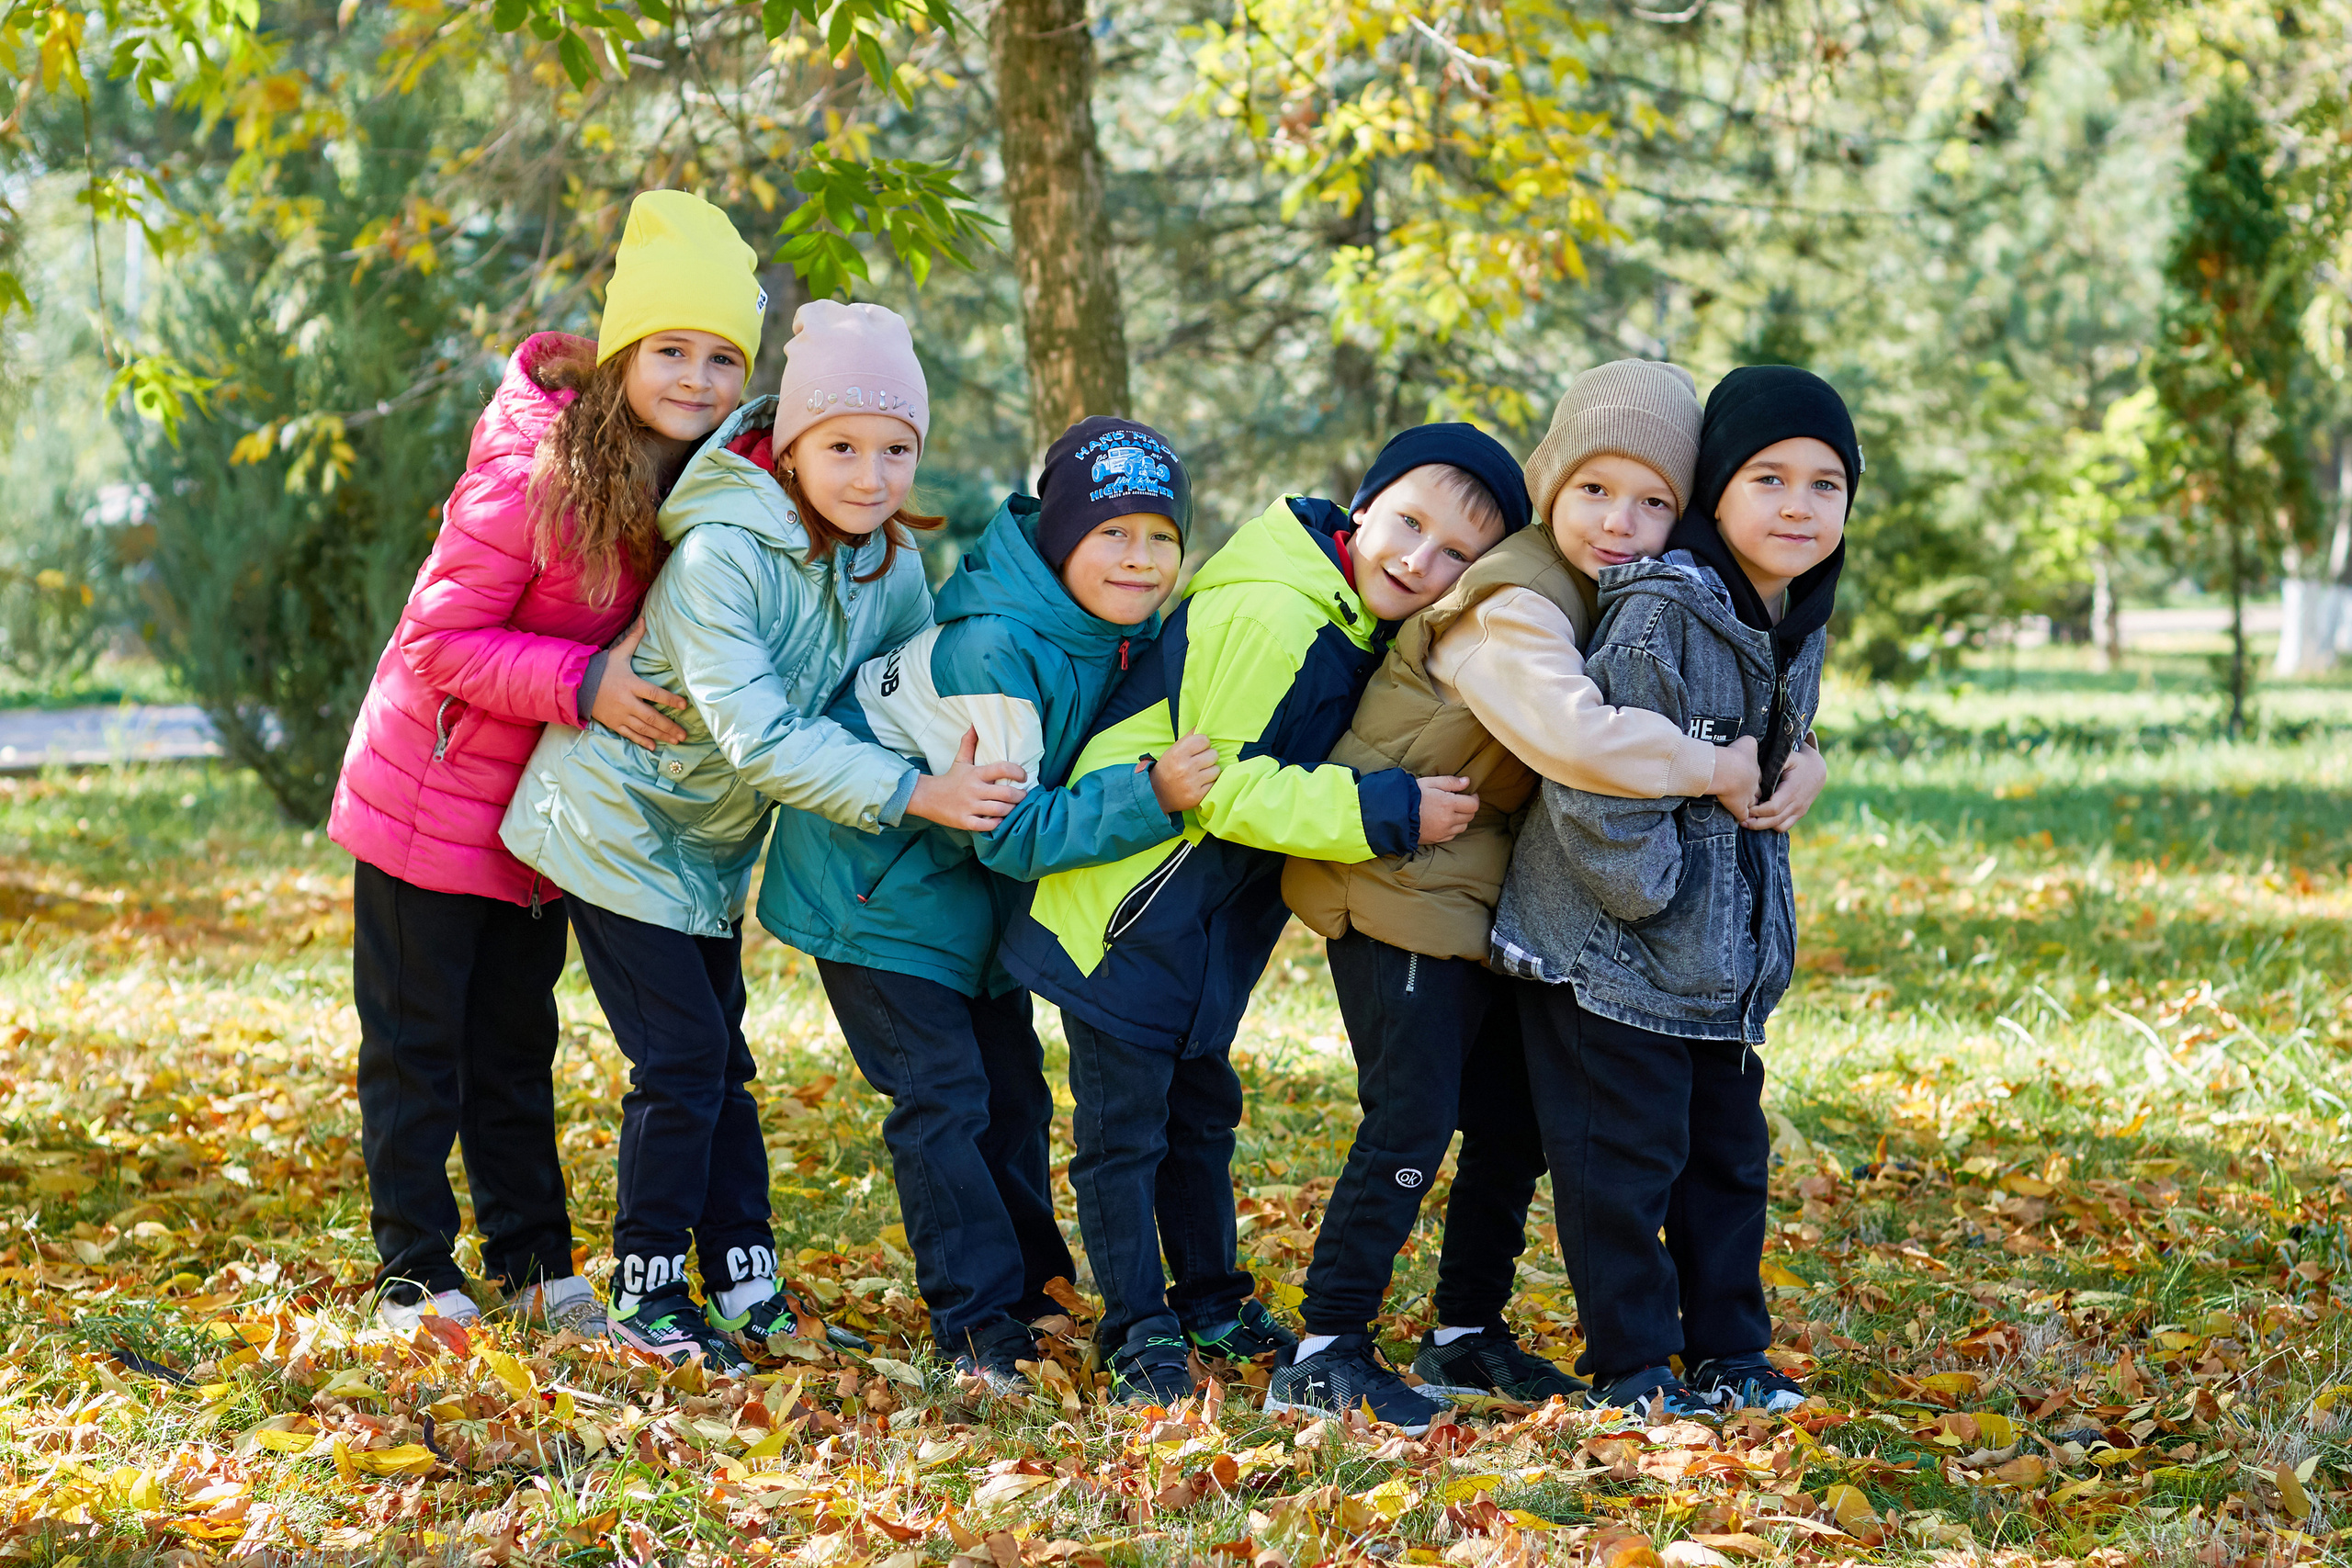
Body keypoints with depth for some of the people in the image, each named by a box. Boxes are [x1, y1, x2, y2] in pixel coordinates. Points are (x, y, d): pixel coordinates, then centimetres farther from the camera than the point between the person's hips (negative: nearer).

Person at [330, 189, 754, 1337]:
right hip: (429, 800, -7)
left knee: (515, 1046, 17)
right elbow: (443, 639, -22)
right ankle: (415, 1275, 15)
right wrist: (583, 684, -31)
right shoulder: (536, 475, -26)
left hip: (543, 809, 7)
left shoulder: (699, 484, -4)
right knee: (416, 1045, 5)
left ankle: (533, 1265, 25)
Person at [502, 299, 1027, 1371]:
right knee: (681, 1057, -9)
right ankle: (644, 1296, 3)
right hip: (619, 826, -7)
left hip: (711, 843, 7)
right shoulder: (721, 555, -29)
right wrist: (911, 794, -38)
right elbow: (759, 736, -34)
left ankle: (745, 1287, 18)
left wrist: (974, 764, -14)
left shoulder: (890, 566, -5)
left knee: (719, 1060, 11)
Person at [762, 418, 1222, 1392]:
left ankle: (1025, 1288, 26)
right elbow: (1015, 830, -30)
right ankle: (979, 1322, -4)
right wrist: (1151, 794, -38)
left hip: (969, 881, 9)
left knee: (1012, 1084, 13)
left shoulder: (1111, 628, -6)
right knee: (942, 1097, -10)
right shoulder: (998, 650, -33)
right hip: (877, 877, -9)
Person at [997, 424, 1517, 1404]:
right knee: (1124, 1128, 0)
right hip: (1121, 913, -10)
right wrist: (1389, 813, -28)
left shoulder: (1364, 626, 4)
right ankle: (1139, 1332, 9)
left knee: (1199, 1111, 21)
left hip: (1204, 933, 10)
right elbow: (1226, 789, -27)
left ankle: (1210, 1304, 35)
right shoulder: (1266, 617, -27)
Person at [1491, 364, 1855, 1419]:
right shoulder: (1658, 617, -22)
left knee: (1729, 1152, 15)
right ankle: (1629, 1367, 12)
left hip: (1724, 959, 8)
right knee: (1624, 1159, 0)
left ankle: (1728, 1351, 28)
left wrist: (1759, 927, 15)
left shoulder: (1798, 632, 5)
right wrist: (1656, 894, -16)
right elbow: (1597, 783, -25)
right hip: (1606, 951, -8)